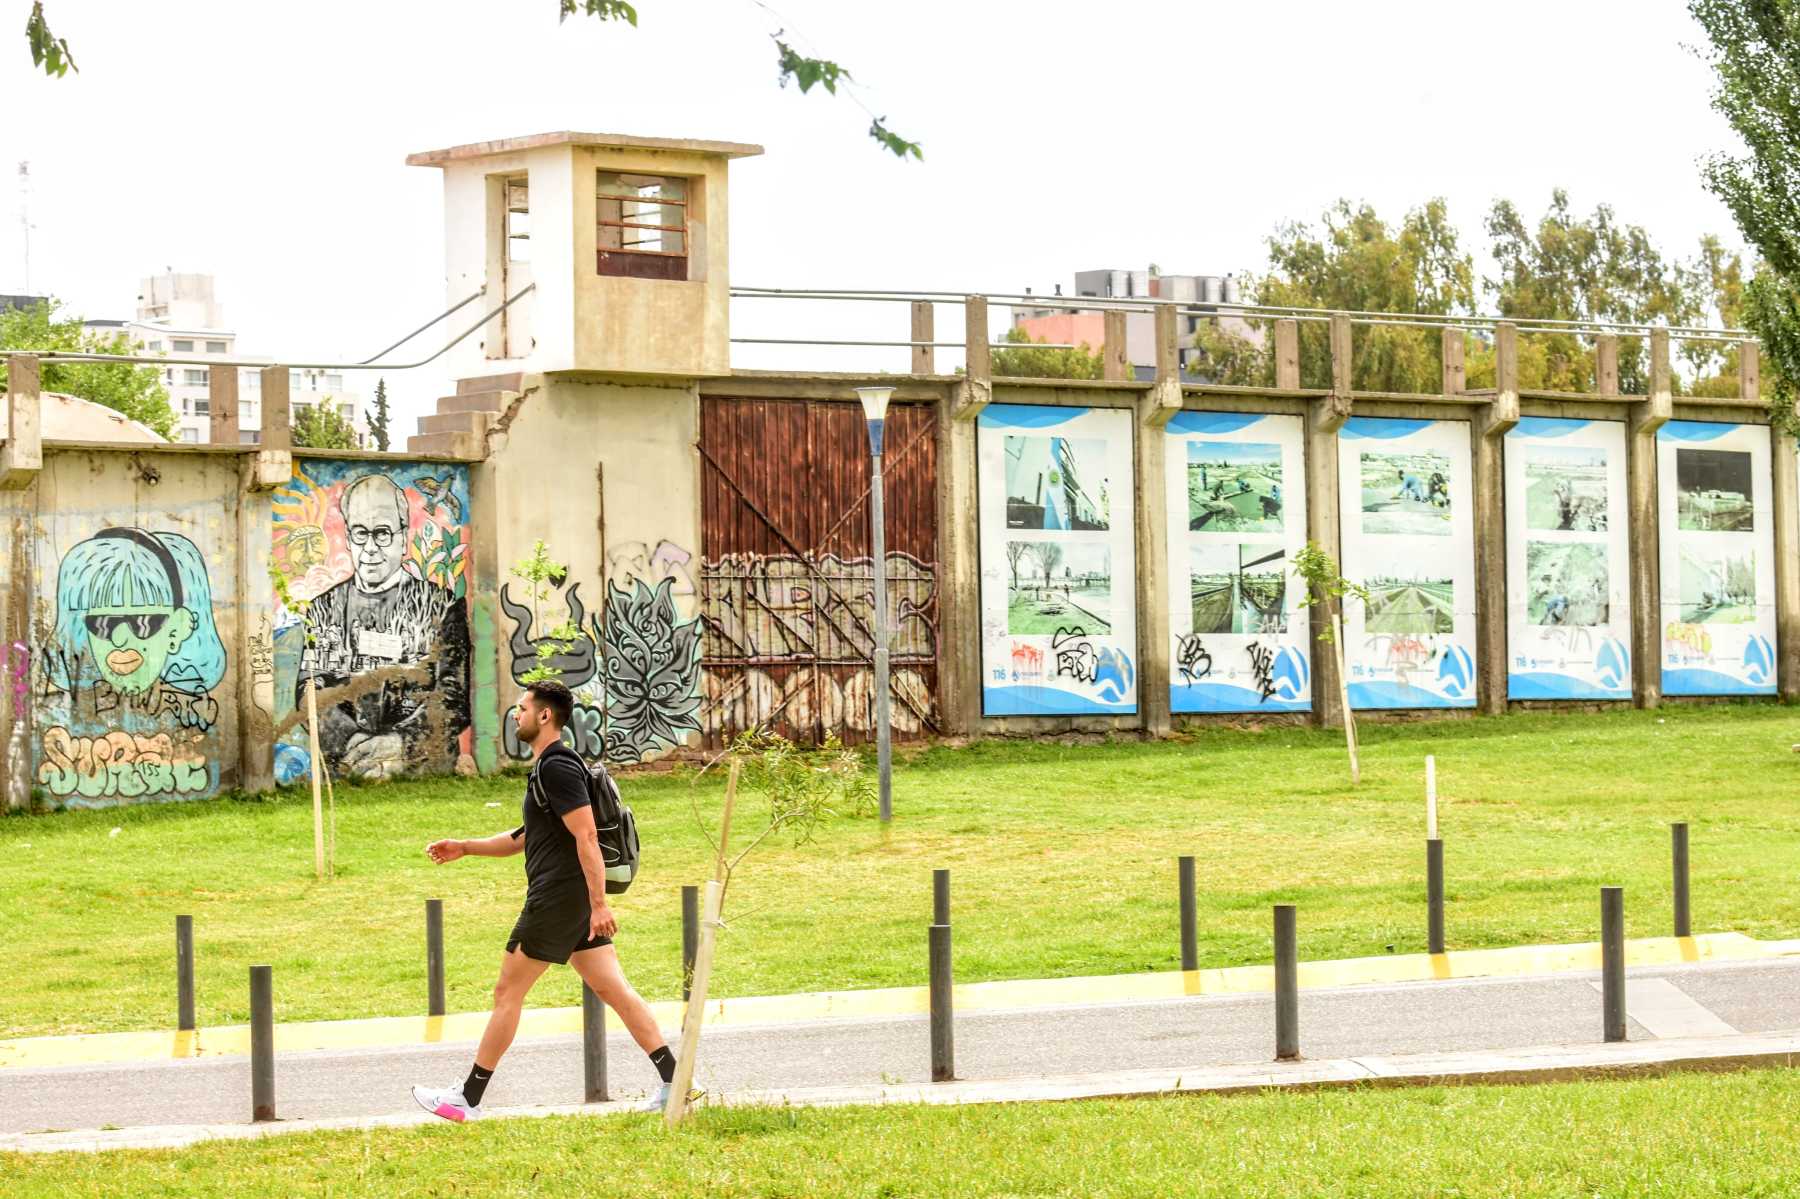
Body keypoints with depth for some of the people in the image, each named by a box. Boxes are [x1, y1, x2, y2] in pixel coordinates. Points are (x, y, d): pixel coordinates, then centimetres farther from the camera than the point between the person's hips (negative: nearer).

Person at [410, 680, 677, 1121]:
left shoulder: (557, 767, -14)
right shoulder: (548, 766, 19)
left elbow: (586, 836, -22)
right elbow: (526, 837, 30)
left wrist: (598, 903, -26)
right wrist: (464, 848, 26)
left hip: (557, 899, -10)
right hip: (578, 902, 10)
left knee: (507, 993, -2)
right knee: (612, 989, 5)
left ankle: (468, 1099, 4)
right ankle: (674, 1081, -1)